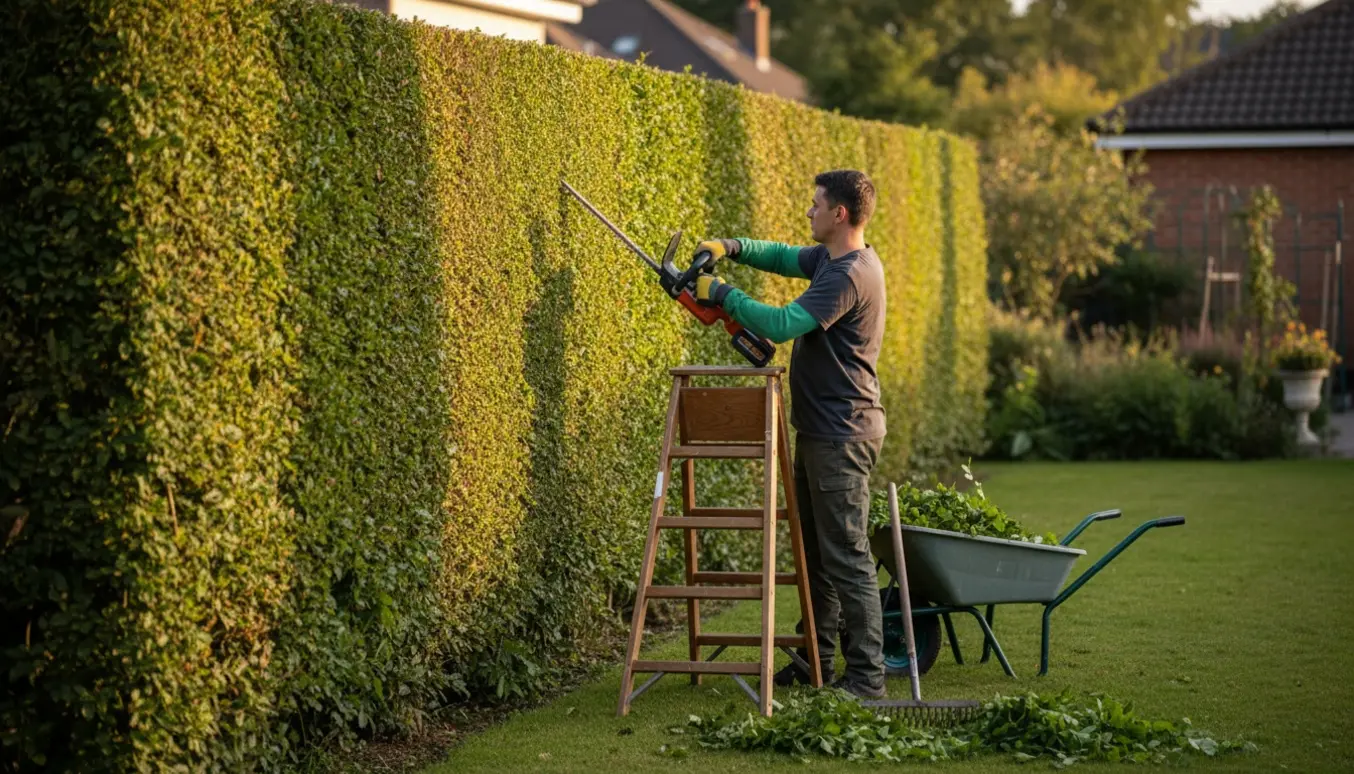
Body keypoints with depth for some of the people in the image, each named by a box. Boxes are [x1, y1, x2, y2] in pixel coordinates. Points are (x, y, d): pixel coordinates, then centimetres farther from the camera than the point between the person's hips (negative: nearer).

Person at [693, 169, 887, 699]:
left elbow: (782, 324, -28)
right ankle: (815, 659, 27)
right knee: (814, 550, 18)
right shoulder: (833, 259, 11)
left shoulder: (849, 275, -22)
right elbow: (784, 258, 28)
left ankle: (867, 675, -5)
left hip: (842, 434, -11)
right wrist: (734, 248, 9)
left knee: (846, 556, -9)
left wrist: (721, 293, -16)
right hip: (820, 430, 11)